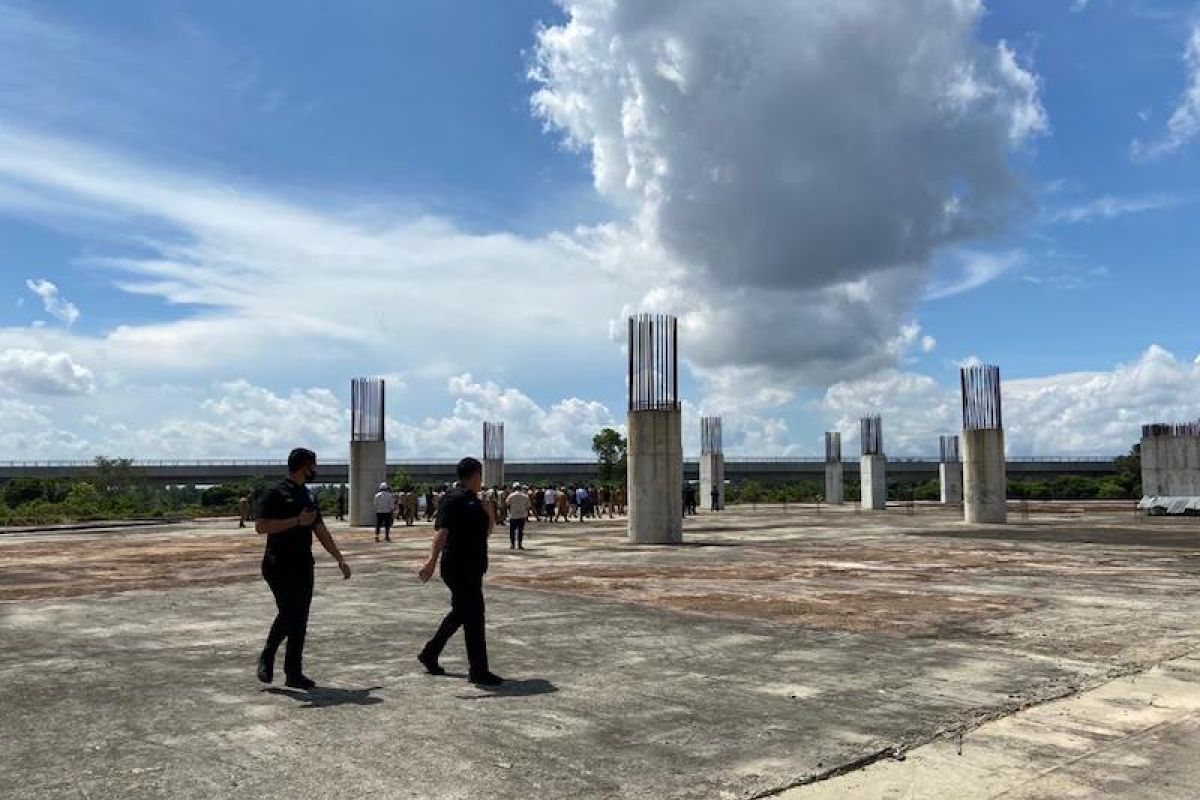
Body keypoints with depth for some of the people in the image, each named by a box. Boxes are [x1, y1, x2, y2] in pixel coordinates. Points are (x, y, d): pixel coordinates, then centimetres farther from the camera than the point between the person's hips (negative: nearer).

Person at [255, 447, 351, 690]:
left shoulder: (307, 497, 16)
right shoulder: (277, 494, -7)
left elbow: (321, 531, 20)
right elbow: (261, 526, -18)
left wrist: (340, 560, 17)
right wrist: (297, 521, -20)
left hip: (303, 566, 7)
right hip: (279, 567, -7)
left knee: (300, 620, 5)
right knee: (288, 613, -14)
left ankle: (293, 673, 10)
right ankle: (267, 658, 8)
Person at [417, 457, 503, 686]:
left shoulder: (474, 500, 14)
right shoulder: (454, 499, -14)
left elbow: (485, 531, 23)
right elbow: (442, 531, -24)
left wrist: (489, 513, 9)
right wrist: (433, 560, -33)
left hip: (472, 568, 10)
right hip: (460, 569, -10)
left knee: (461, 613, 19)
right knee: (473, 616, -6)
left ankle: (429, 654, 32)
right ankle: (478, 670, 2)